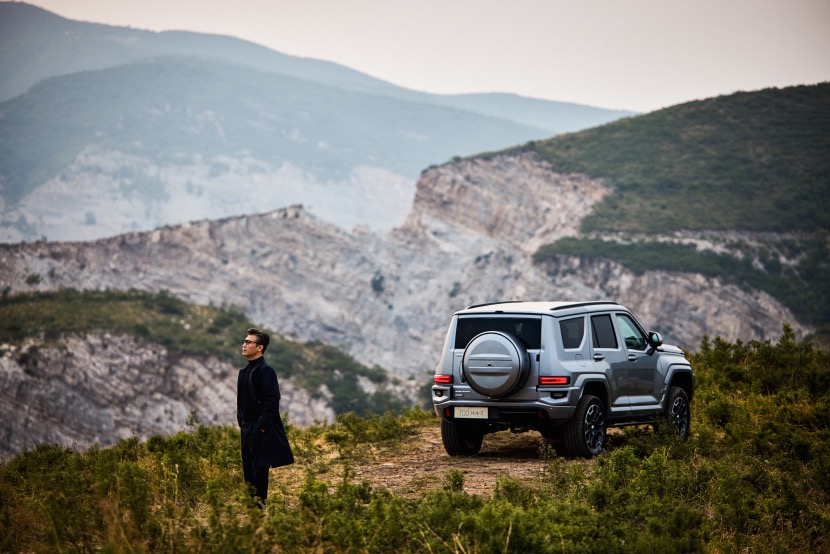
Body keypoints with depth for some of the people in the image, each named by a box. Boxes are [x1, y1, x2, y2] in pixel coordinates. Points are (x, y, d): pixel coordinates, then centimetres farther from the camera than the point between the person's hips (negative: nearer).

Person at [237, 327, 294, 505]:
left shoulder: (266, 371, -13)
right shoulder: (244, 372, 13)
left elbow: (272, 402, -17)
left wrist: (261, 427, -18)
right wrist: (241, 423, 14)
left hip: (261, 431, -8)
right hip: (246, 430, 8)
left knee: (260, 469, -4)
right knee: (248, 470, 11)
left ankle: (260, 502, 0)